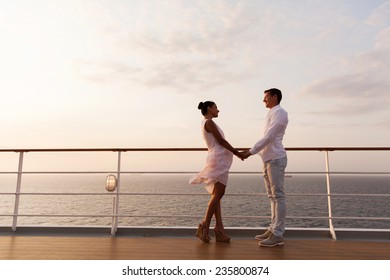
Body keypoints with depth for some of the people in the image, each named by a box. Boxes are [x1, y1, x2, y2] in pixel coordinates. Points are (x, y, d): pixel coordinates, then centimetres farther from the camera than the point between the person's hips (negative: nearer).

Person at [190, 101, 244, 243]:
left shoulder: (206, 123, 21)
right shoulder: (209, 122, -8)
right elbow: (221, 141, -11)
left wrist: (234, 151, 21)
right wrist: (237, 153, -2)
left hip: (217, 159, 10)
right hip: (219, 158, -10)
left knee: (216, 194, 5)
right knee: (218, 194, -9)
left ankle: (219, 228, 7)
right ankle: (205, 226, -4)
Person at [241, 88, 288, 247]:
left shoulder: (279, 112, -6)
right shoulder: (272, 114, 22)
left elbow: (269, 137, -16)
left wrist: (251, 151, -16)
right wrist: (253, 151, 16)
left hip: (275, 159, -9)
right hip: (268, 159, 9)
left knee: (278, 196, -7)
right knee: (272, 196, 11)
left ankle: (278, 235, -2)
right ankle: (273, 229, 19)